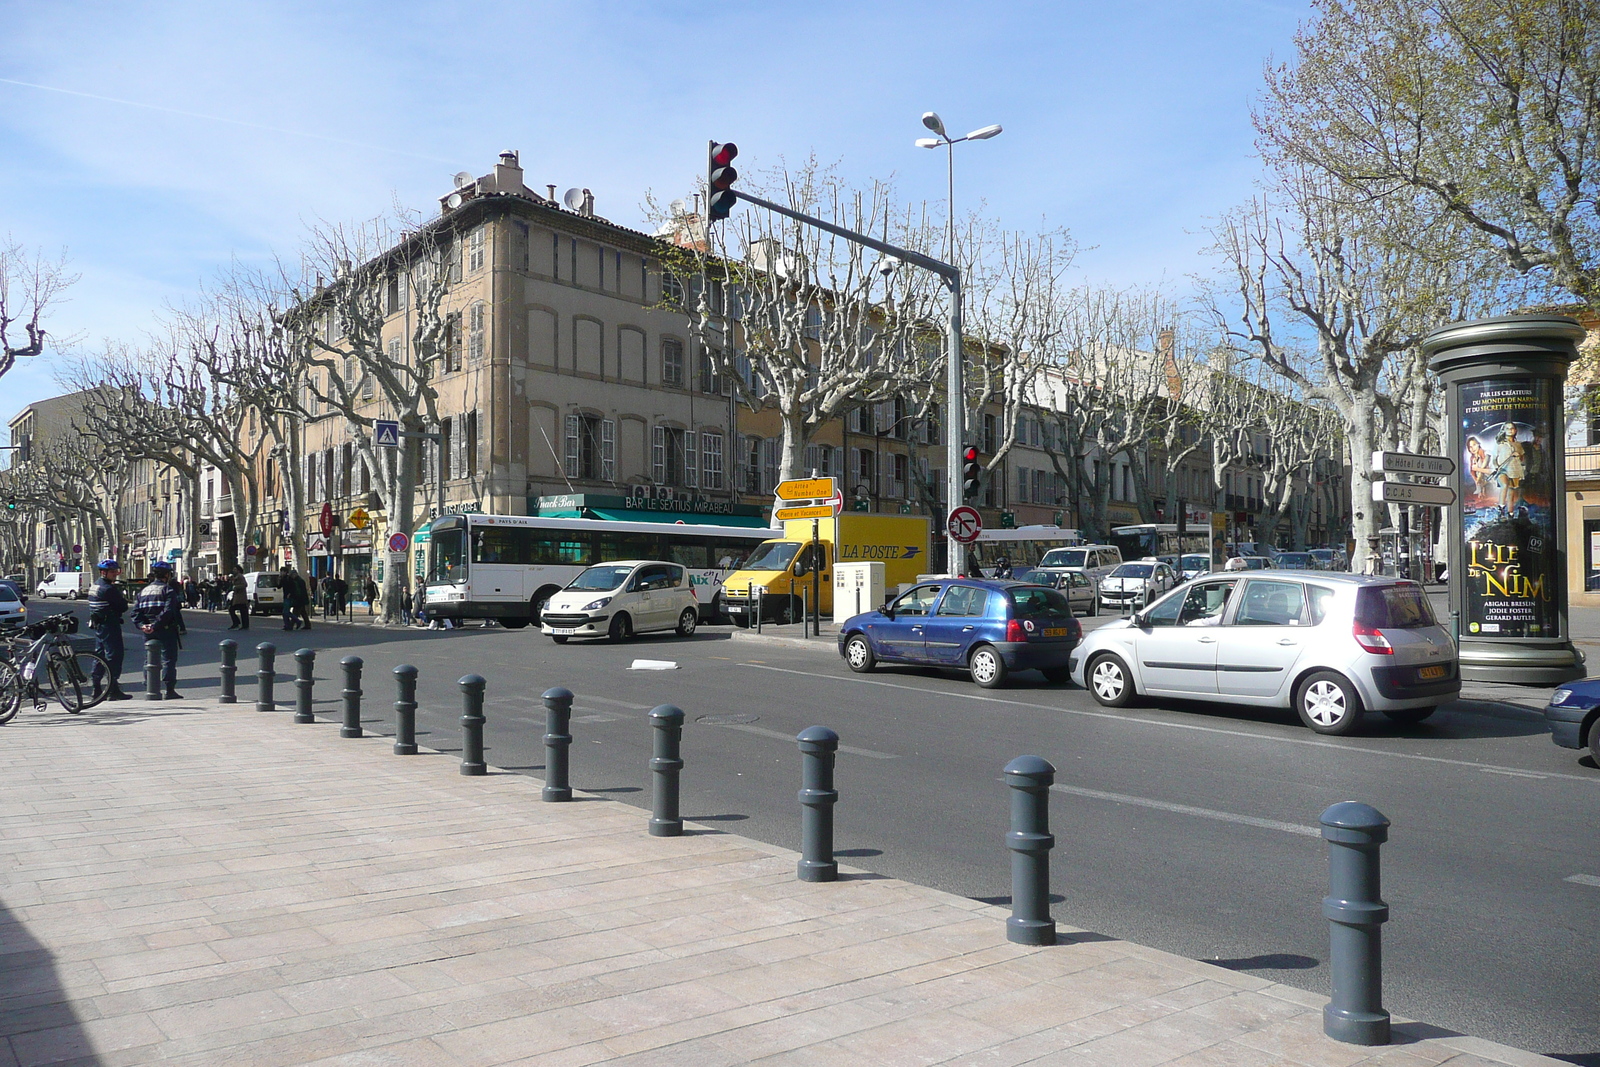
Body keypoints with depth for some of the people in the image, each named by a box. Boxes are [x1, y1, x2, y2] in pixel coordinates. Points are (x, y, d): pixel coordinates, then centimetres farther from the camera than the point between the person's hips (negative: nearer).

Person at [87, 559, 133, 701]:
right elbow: (123, 607, -14)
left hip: (97, 625, 10)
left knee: (100, 655, 13)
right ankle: (113, 690, -8)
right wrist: (124, 597, 6)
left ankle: (96, 689, 16)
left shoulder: (95, 586, 15)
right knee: (114, 656, -7)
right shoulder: (109, 589, -15)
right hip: (110, 625, -10)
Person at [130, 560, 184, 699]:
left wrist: (142, 625, -8)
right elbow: (168, 611, -21)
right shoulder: (168, 589, -7)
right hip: (166, 630, -6)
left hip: (148, 632, 6)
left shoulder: (144, 590, 13)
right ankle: (170, 690, -4)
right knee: (168, 659, -2)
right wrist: (155, 626, -21)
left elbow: (136, 611, 2)